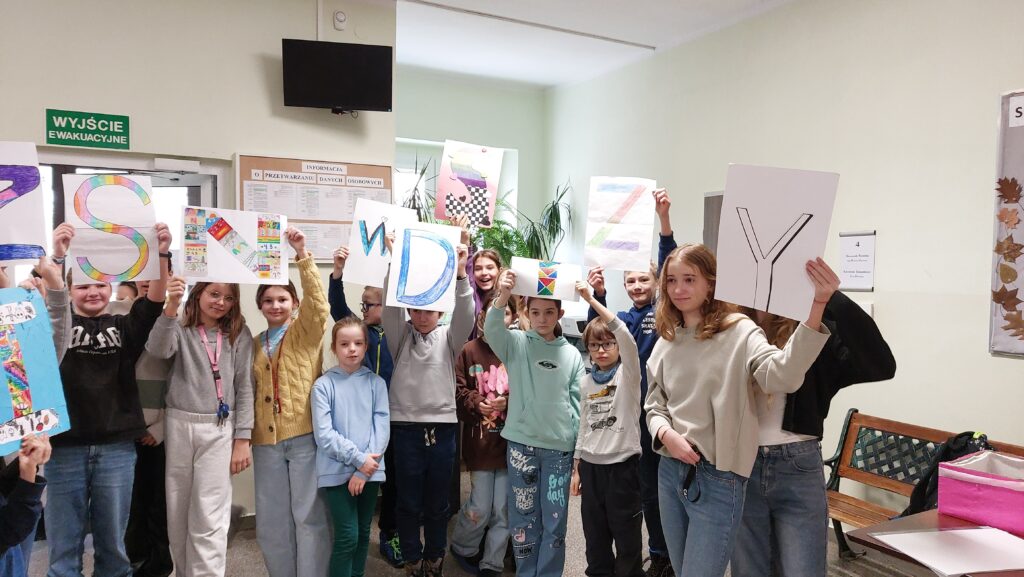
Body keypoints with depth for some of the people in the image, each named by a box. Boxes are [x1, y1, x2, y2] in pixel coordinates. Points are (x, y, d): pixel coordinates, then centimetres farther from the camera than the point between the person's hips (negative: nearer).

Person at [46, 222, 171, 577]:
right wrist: (58, 259, -33)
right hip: (65, 447, -1)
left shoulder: (124, 327, 8)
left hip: (116, 448, 1)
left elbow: (154, 301, -8)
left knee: (112, 546, 12)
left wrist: (161, 255, -25)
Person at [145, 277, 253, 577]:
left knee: (208, 518, -3)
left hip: (219, 430, -2)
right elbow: (158, 350, -20)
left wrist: (242, 439, -4)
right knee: (177, 513, 12)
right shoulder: (180, 330, 3)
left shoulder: (239, 334, 2)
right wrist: (171, 306, -31)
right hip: (179, 426, 2)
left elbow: (245, 388, 1)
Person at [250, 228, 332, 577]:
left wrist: (303, 256, -26)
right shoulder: (255, 344, 14)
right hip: (266, 440, 5)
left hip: (305, 435, -4)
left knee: (309, 515, 2)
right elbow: (251, 390, 16)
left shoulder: (307, 332, 1)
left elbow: (318, 302, -18)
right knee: (271, 520, 11)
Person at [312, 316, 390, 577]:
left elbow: (382, 428, -4)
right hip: (337, 471, -3)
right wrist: (358, 459, -15)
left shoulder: (376, 382, 1)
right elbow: (324, 434, -10)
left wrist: (363, 470, -12)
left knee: (363, 533, 13)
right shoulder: (323, 385, -5)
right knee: (347, 536, -5)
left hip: (369, 470, 3)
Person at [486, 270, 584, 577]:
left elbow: (578, 401, 7)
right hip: (522, 443, -1)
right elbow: (492, 330, -20)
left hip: (560, 447, 1)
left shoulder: (572, 354, 5)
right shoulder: (516, 343, 1)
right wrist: (502, 297, -38)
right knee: (524, 518, 8)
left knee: (555, 520, 7)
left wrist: (581, 447, 4)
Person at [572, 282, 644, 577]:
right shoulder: (586, 382, 9)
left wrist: (591, 299, -27)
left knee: (627, 538, 5)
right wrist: (576, 468, 13)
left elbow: (624, 334, -25)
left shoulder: (628, 374, -7)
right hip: (591, 465, 5)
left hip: (622, 464, -5)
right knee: (595, 537, 14)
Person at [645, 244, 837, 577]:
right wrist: (667, 434, -11)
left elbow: (783, 376, -30)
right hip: (670, 471, 6)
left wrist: (817, 307, -42)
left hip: (718, 478, -5)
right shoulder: (667, 341, 5)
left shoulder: (739, 332, -11)